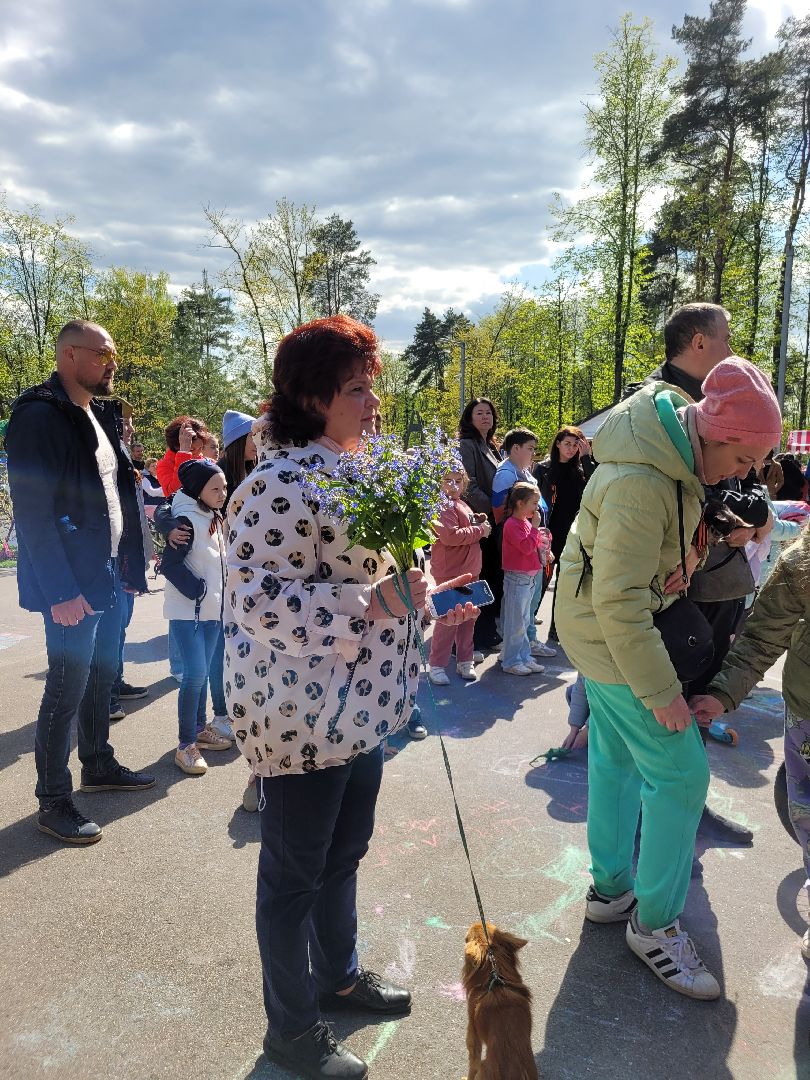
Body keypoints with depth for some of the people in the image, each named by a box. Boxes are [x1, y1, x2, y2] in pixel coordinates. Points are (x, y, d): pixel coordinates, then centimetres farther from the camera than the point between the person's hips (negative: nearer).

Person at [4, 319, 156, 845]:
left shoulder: (100, 414, 12)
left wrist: (131, 561, 11)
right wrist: (61, 592, -21)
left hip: (108, 576, 8)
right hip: (72, 584, -8)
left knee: (102, 674, 18)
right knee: (68, 688, 1)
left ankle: (99, 765, 36)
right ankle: (53, 800, 16)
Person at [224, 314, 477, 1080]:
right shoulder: (282, 484, -22)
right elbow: (259, 599, -26)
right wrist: (374, 604, -28)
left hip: (359, 705, 9)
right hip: (301, 713, -9)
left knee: (345, 852, 25)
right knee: (295, 872, 11)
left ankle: (339, 973, 48)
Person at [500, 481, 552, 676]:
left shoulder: (526, 522, 14)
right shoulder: (512, 524, -15)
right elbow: (526, 547, -25)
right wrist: (535, 527, -19)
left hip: (530, 578, 10)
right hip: (517, 578, -10)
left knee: (524, 622, 16)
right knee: (515, 623, -3)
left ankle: (524, 658, 24)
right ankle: (511, 662, 6)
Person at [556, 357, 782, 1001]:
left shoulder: (674, 446, -1)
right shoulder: (640, 484, -31)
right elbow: (621, 602, -29)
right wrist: (661, 690, -22)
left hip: (601, 626, 10)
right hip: (612, 638, -10)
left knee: (616, 760, 19)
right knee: (681, 772, -3)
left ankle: (611, 889, 36)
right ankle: (656, 923, 14)